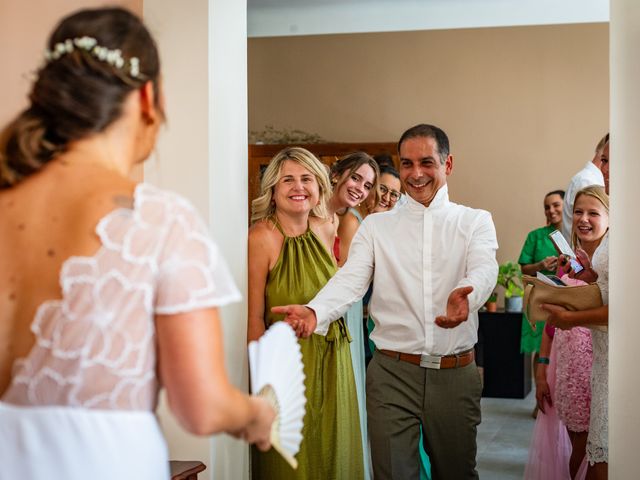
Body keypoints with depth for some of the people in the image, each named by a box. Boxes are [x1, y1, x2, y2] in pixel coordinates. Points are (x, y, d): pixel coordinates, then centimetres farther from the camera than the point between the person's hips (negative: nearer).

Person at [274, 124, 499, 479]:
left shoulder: (475, 221, 4)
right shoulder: (376, 226, 7)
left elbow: (484, 270, -15)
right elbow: (350, 279, -8)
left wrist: (465, 296, -40)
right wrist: (315, 311, -30)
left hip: (456, 373, 0)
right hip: (393, 373, 0)